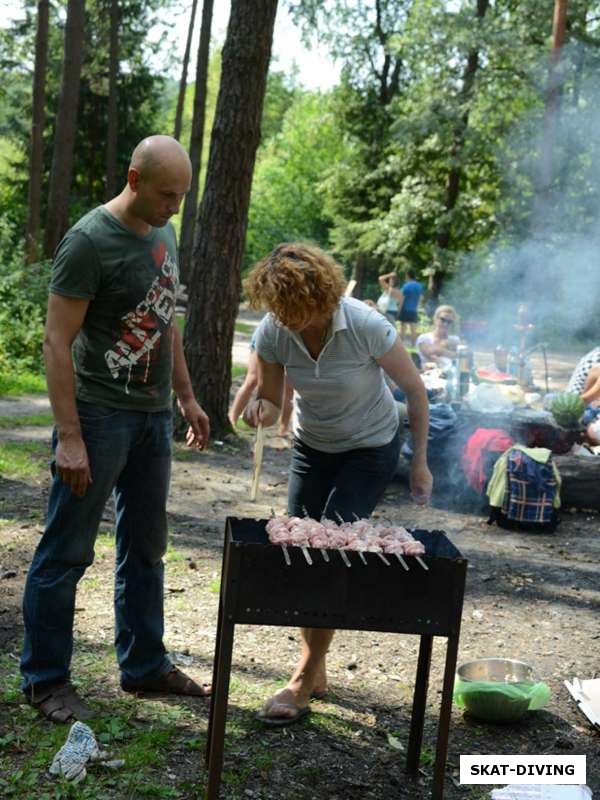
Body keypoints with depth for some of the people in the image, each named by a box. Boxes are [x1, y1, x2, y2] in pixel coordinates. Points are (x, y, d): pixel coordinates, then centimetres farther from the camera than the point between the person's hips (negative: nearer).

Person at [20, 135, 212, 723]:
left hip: (153, 416, 8)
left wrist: (186, 398, 19)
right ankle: (45, 679, 15)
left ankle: (144, 665, 28)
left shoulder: (164, 236, 10)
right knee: (67, 553, 1)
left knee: (145, 549, 15)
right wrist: (70, 437, -21)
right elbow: (57, 341, -16)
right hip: (99, 415, -8)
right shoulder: (89, 241, -14)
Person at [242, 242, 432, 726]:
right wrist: (261, 411, -31)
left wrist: (420, 462, -11)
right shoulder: (273, 332, -18)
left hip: (371, 449, -5)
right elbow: (271, 403, -6)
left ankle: (305, 679, 1)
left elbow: (415, 389, -15)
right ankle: (316, 670, 21)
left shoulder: (366, 326, -29)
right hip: (312, 446, 5)